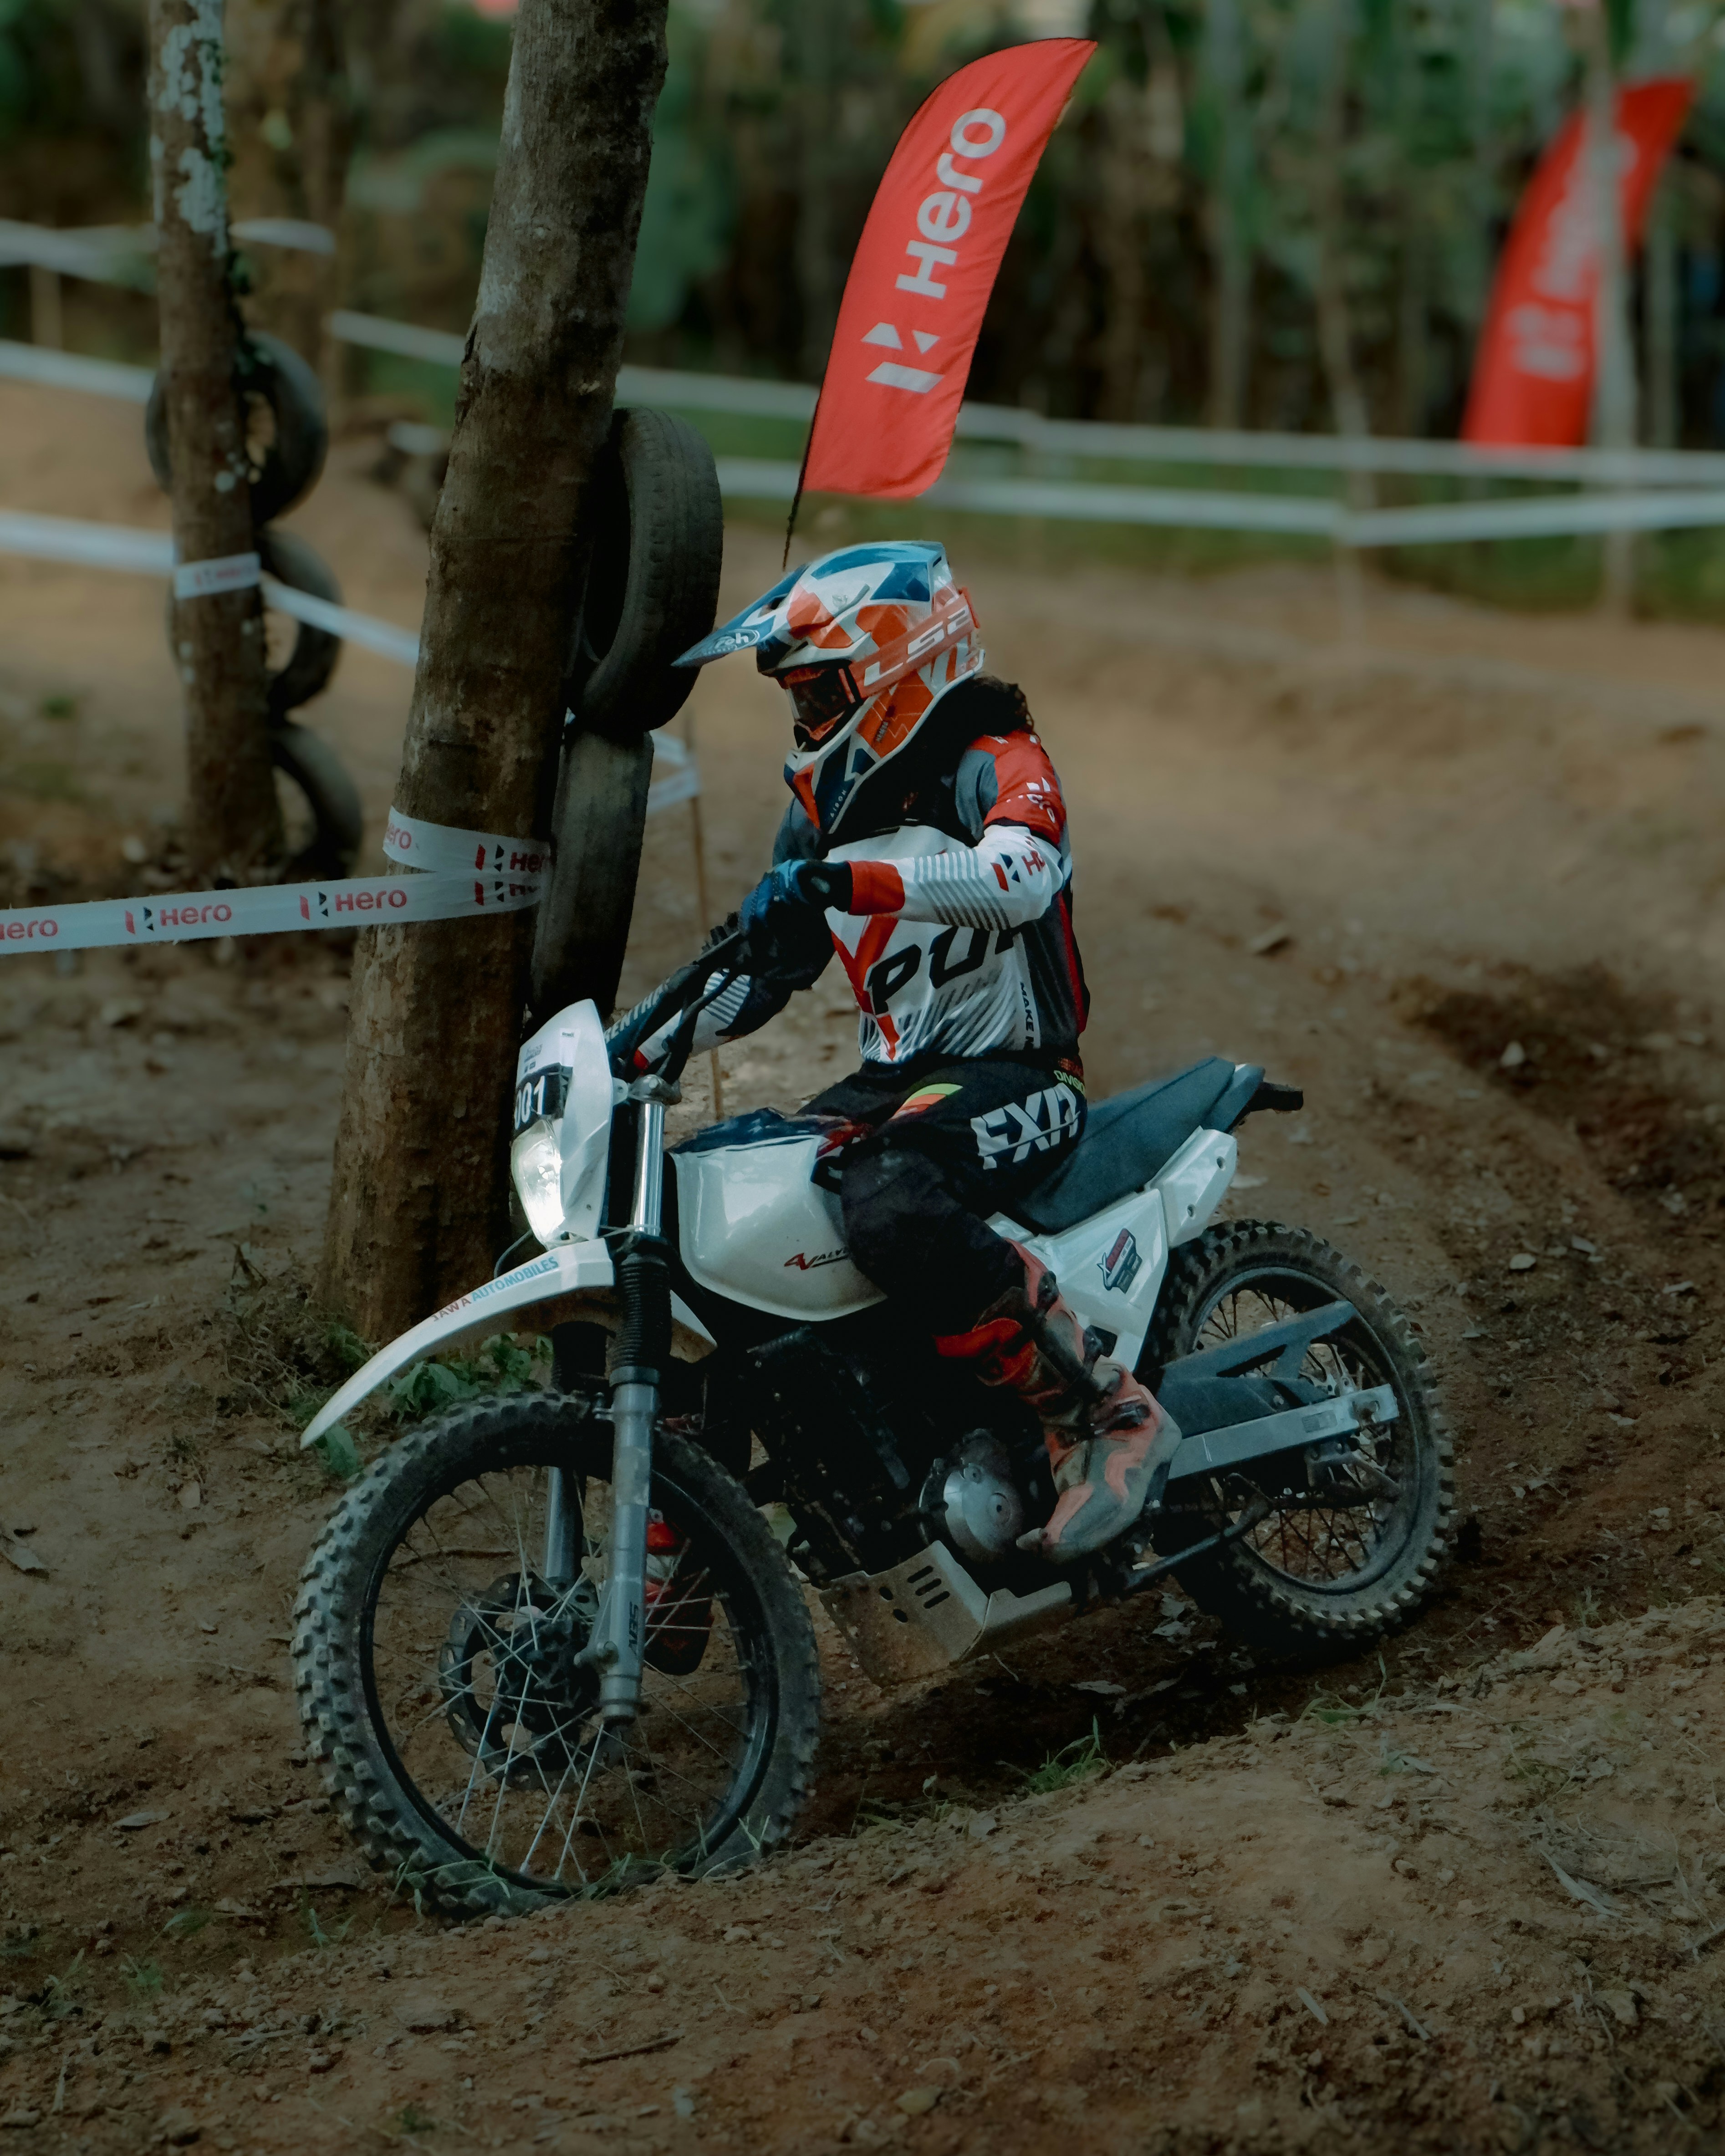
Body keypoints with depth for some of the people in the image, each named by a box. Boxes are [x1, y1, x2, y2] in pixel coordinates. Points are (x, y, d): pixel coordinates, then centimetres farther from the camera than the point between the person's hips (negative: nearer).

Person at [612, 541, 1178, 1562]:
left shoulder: (996, 763, -11)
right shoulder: (827, 803, 14)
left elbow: (1018, 877, -35)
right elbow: (764, 967, 22)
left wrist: (851, 882, -49)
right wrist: (629, 1048, 8)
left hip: (1016, 1075, -8)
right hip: (899, 1076, 9)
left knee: (890, 1206, -39)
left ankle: (1109, 1418, -28)